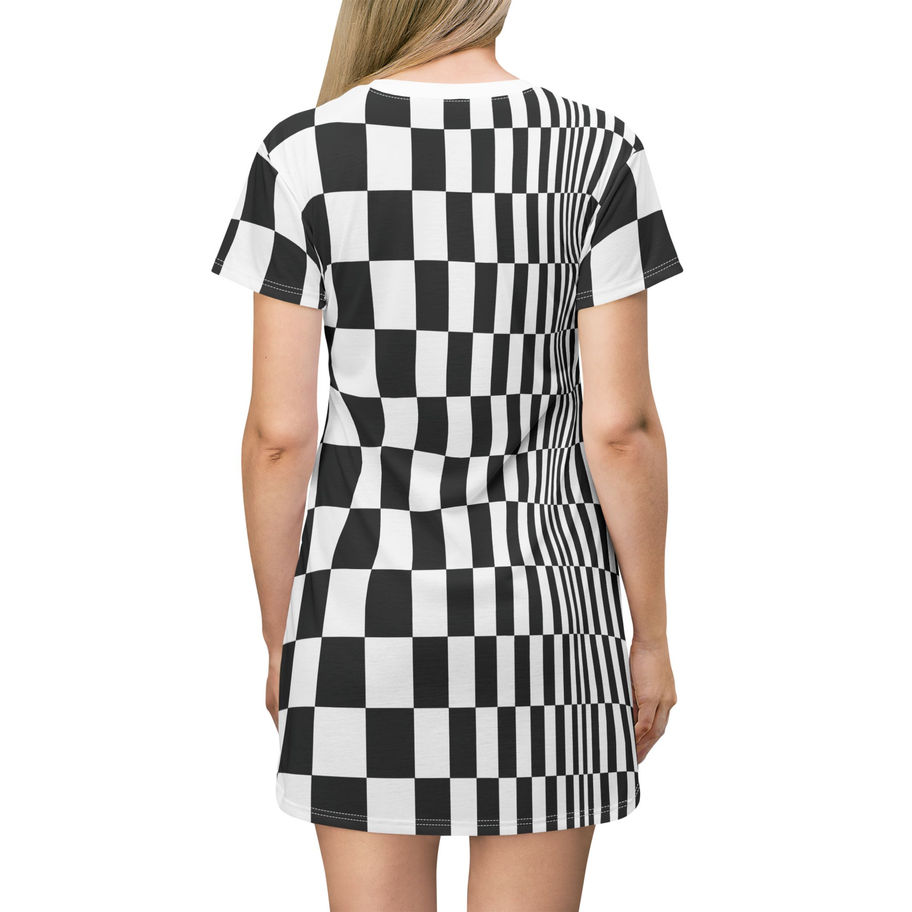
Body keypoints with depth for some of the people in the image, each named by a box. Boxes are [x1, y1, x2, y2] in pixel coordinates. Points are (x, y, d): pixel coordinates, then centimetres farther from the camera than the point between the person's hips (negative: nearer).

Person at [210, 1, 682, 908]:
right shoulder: (594, 149, -8)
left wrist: (280, 642, 6)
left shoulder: (304, 155, -8)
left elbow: (278, 433, -6)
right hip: (537, 593, 0)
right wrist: (651, 635, 3)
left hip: (366, 599, 1)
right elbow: (621, 425, -9)